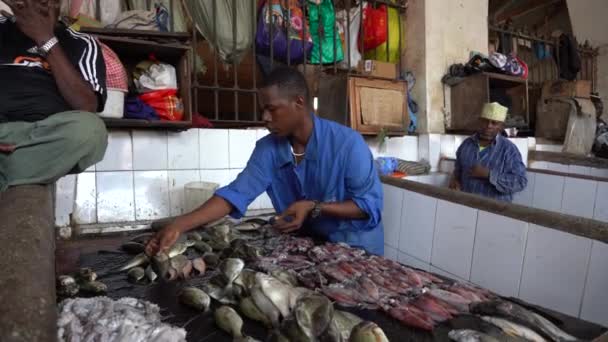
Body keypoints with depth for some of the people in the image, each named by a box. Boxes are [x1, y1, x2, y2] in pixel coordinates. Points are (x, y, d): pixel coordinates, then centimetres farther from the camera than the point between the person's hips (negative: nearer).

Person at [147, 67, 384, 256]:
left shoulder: (347, 143, -21)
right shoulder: (267, 149, -9)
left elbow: (370, 205, -18)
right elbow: (235, 194, -15)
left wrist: (314, 208, -28)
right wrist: (179, 226, -25)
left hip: (354, 248, -3)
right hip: (304, 244, 3)